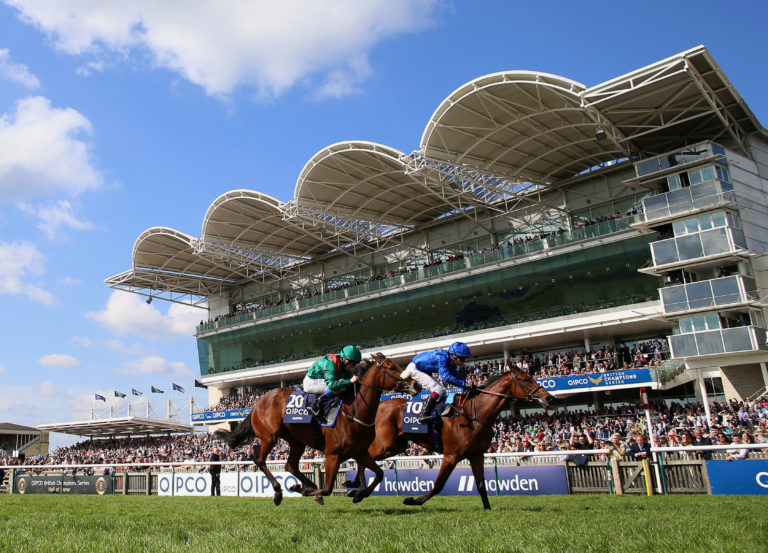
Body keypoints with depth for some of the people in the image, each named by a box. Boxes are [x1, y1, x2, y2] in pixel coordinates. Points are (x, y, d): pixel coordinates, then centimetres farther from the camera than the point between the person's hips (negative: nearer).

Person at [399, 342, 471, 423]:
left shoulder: (451, 363, -1)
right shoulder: (442, 357, -29)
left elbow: (457, 377, 6)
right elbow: (445, 377, -37)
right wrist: (463, 384, -34)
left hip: (424, 372, 10)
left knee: (443, 392, 8)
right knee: (438, 389, -23)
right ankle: (423, 415, -32)